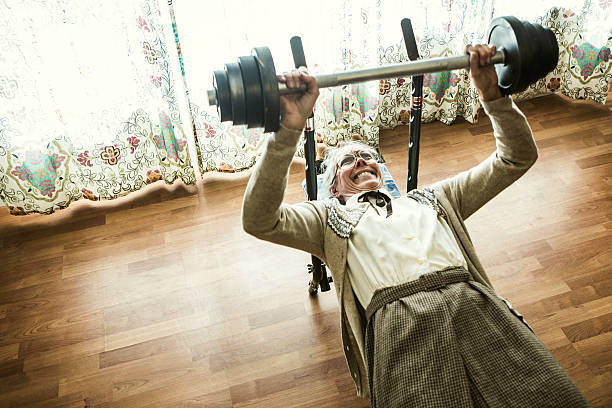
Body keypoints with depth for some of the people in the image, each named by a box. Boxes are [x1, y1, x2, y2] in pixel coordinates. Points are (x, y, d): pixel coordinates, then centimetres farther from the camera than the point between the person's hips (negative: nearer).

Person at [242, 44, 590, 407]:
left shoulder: (428, 198, 31)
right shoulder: (330, 215, 22)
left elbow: (517, 159, 30)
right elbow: (259, 220, 2)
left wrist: (493, 95, 13)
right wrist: (289, 130, -9)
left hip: (472, 300, 3)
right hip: (397, 318, -2)